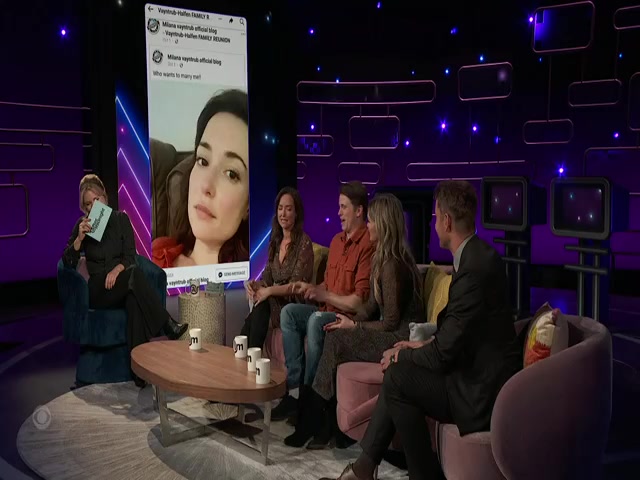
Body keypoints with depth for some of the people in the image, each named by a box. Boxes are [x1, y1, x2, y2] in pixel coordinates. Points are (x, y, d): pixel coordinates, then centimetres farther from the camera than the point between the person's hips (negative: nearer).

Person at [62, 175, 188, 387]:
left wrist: (117, 270, -19)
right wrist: (80, 238, -15)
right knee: (135, 274, -35)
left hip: (121, 283, 1)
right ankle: (168, 326, -35)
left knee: (134, 299, -38)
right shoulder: (82, 225, 7)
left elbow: (130, 256, 2)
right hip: (98, 291, -1)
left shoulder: (121, 219, 7)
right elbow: (68, 262, 0)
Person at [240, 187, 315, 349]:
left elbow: (298, 285, -14)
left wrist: (269, 291, -27)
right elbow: (267, 278, 11)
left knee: (263, 303, -33)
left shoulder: (304, 242, -8)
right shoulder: (275, 241, 13)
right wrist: (254, 285, -12)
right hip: (274, 302, 5)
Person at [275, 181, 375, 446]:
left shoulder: (368, 245, -16)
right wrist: (310, 289, 2)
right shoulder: (337, 241, 13)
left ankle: (309, 396, -22)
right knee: (289, 312, -8)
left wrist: (323, 295, -15)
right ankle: (294, 388, -12)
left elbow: (359, 302, -21)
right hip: (327, 312, 9)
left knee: (316, 321, -33)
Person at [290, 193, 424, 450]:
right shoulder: (383, 259, 10)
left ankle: (319, 419, 3)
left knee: (336, 341, -13)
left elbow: (391, 322, -19)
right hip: (390, 333, 9)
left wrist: (354, 326, -8)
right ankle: (326, 422, -1)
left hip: (400, 339, -9)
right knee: (334, 337, -4)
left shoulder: (393, 265, -21)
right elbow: (372, 306, 15)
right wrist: (350, 320, -1)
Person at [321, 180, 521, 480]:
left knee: (398, 377, -12)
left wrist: (401, 354, -5)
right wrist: (425, 346, 7)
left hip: (482, 393, -10)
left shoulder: (473, 269, -25)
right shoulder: (479, 255, 6)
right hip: (484, 375, 10)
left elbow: (443, 355, -21)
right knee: (400, 373, 9)